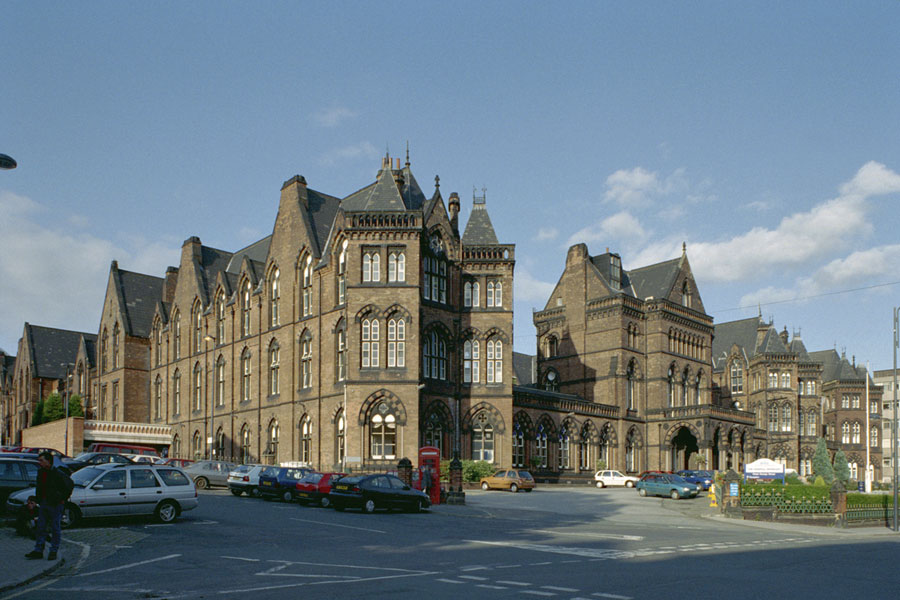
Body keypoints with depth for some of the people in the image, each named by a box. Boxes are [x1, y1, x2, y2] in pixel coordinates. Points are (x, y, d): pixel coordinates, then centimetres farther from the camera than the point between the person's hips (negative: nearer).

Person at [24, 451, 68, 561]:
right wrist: (39, 500, 13)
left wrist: (62, 500, -10)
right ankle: (38, 551, 14)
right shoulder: (40, 472, 7)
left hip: (55, 505, -7)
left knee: (55, 529, 2)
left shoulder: (57, 474, -15)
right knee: (40, 528, 8)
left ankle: (53, 552, 8)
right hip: (43, 504, 7)